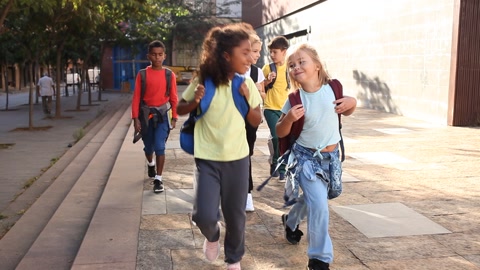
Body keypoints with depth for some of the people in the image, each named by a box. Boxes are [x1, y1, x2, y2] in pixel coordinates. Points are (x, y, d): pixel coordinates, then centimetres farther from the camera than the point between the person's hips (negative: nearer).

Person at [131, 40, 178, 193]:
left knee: (159, 147, -9)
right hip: (146, 114, 1)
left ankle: (158, 179, 1)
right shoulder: (142, 74, -3)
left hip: (162, 114, -1)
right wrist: (136, 118, -9)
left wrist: (174, 117, -1)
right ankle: (150, 164, 48)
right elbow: (136, 98, -4)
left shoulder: (169, 75, -3)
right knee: (148, 146, 16)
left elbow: (173, 98, 1)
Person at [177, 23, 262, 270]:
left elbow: (256, 122, 4)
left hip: (237, 158, 2)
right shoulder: (204, 80, -9)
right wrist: (194, 102, -17)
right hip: (207, 159, -2)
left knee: (236, 215, 10)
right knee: (204, 215, -11)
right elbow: (180, 110, 4)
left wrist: (247, 100, -14)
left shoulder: (247, 84, -3)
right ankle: (212, 236, 26)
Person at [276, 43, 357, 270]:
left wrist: (352, 102, -12)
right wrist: (289, 118, -30)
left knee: (311, 198, 21)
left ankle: (290, 221, 53)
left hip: (331, 156, 4)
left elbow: (346, 112, 9)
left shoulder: (333, 89, -9)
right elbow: (280, 133, -10)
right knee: (319, 205, -13)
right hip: (306, 157, -4)